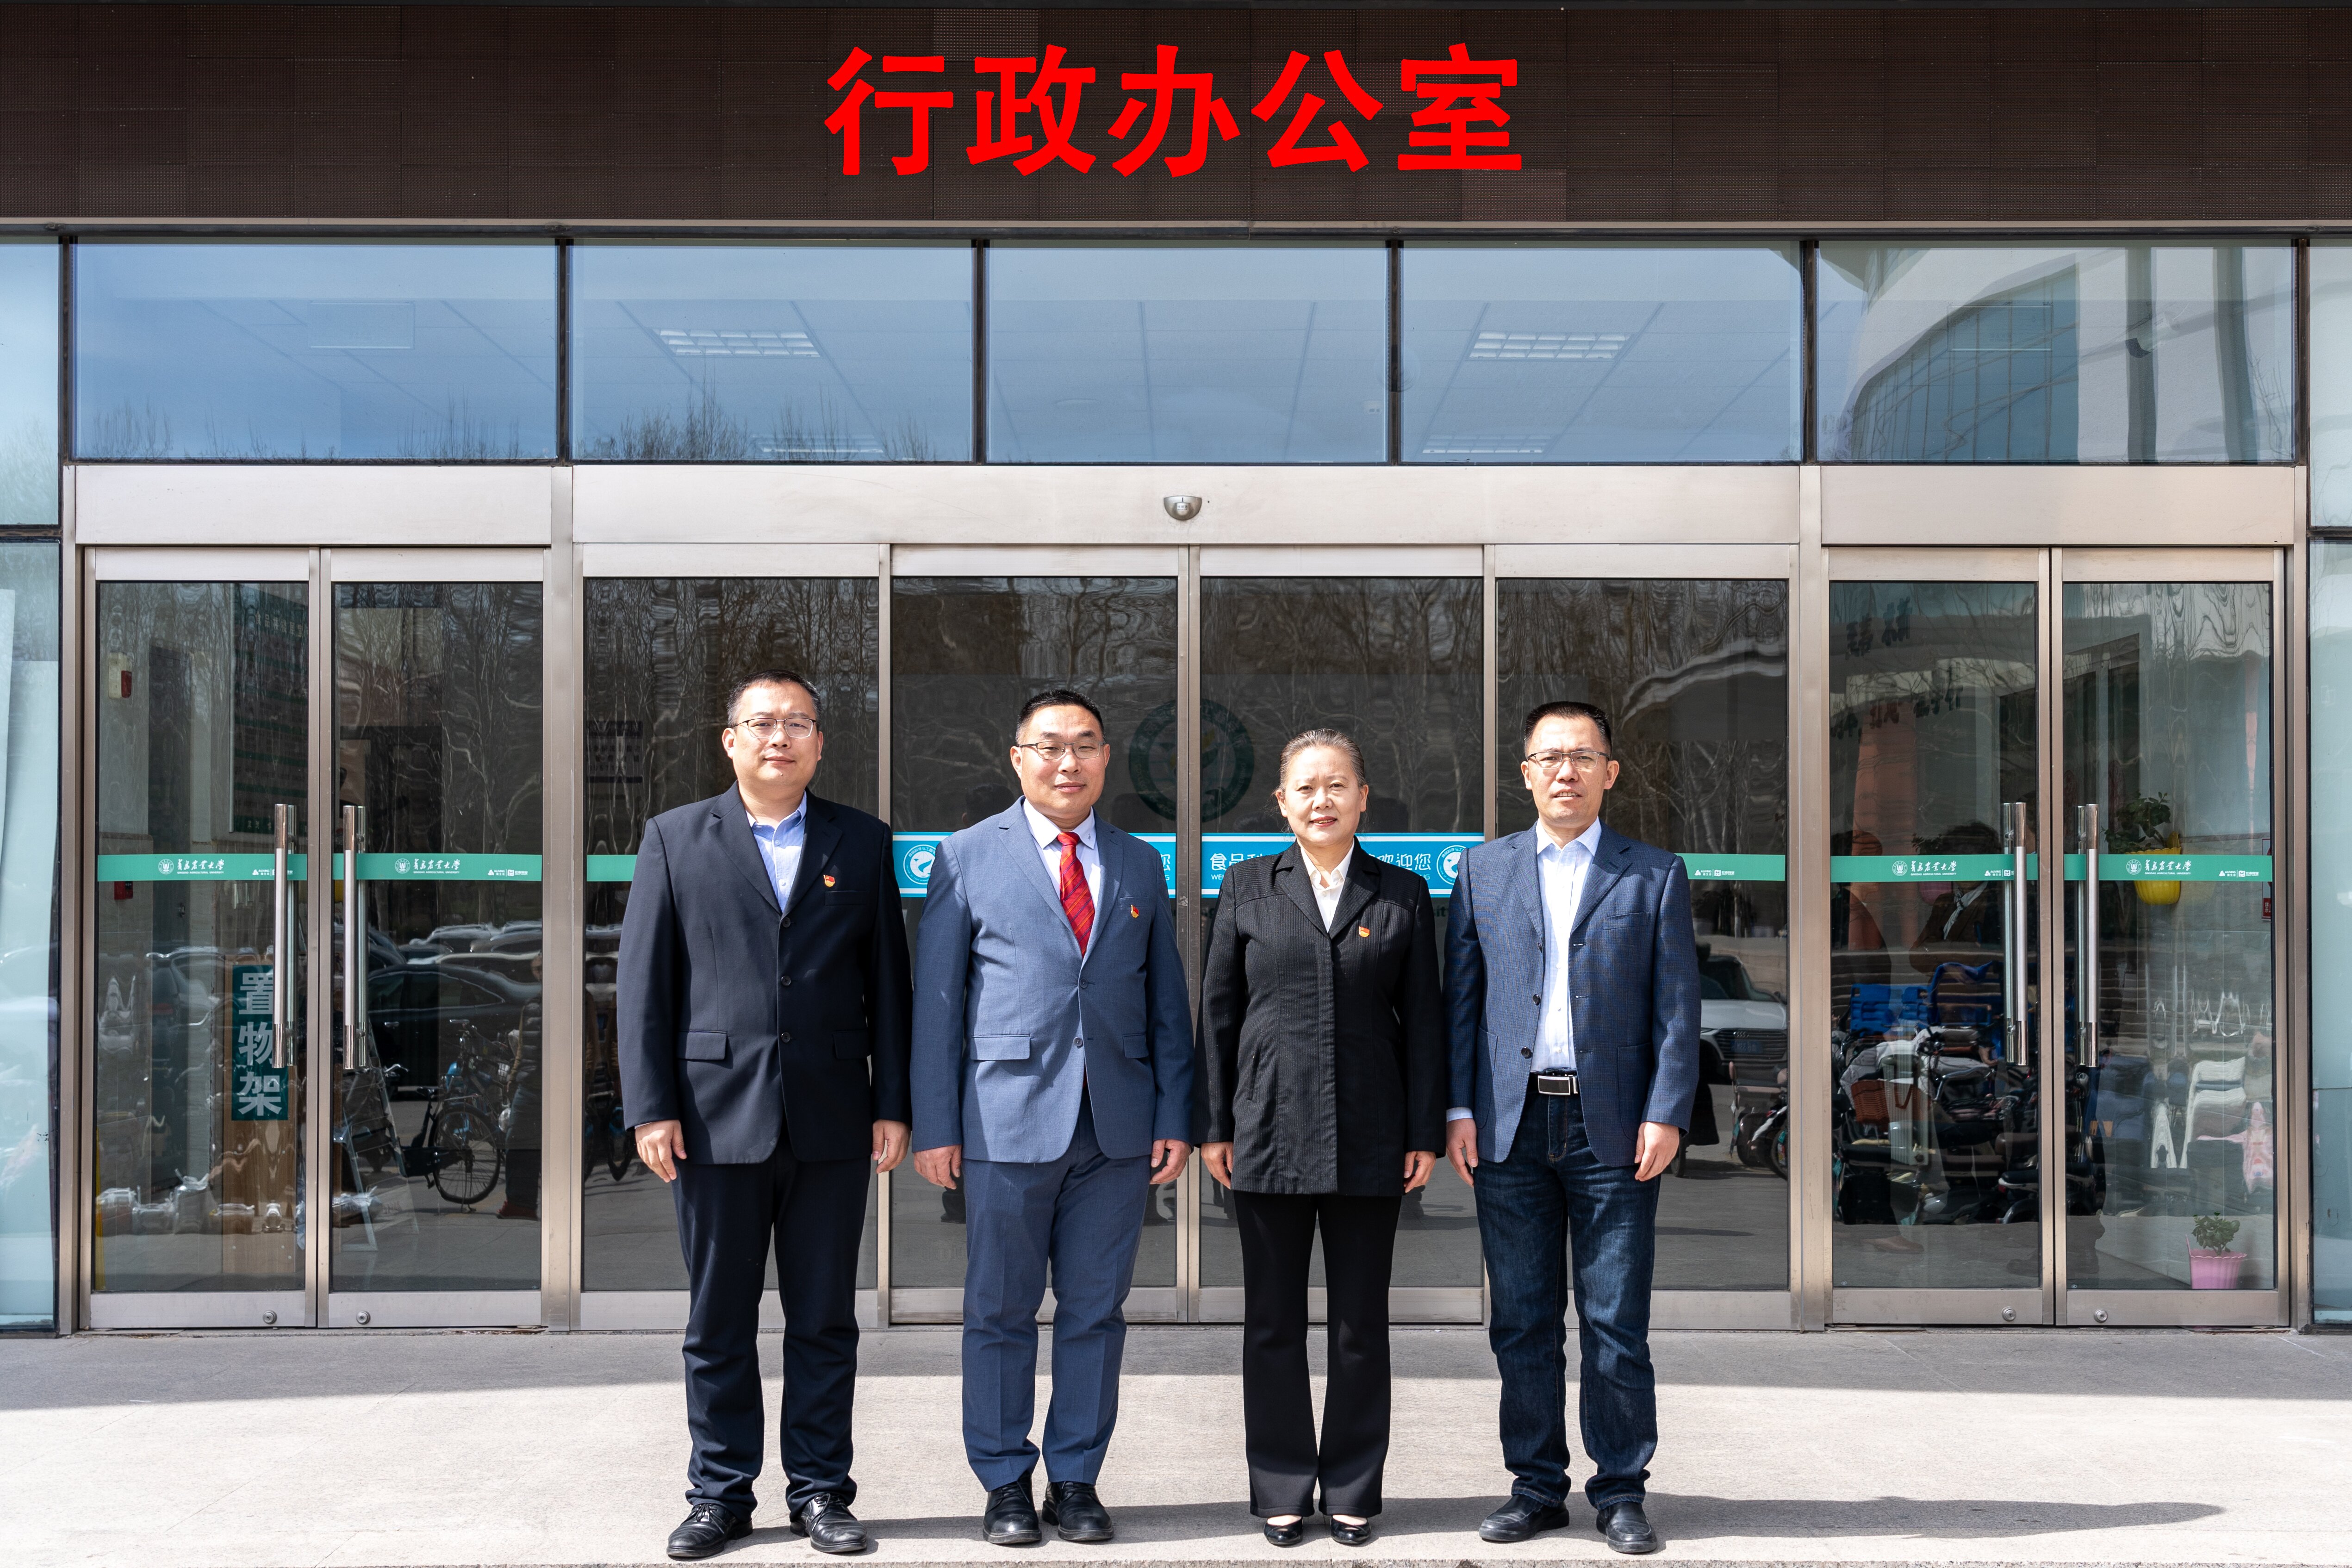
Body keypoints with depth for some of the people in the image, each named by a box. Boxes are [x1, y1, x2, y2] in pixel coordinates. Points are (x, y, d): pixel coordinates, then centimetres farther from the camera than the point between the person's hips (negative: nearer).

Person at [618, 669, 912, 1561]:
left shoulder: (862, 844, 9)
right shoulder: (675, 839, 6)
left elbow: (887, 983, 8)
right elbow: (643, 980, 3)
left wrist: (893, 1104, 2)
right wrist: (651, 1107, -5)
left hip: (832, 1121, 1)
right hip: (717, 1115, -1)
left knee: (824, 1319, 7)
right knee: (718, 1320, 7)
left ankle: (820, 1490, 17)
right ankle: (720, 1494, 18)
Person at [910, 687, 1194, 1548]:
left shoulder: (1140, 865, 12)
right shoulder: (967, 857, 3)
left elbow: (1166, 1002, 12)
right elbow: (936, 1000, 1)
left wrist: (1176, 1116, 4)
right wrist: (935, 1125, -4)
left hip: (1117, 1127, 3)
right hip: (1008, 1119, -2)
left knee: (1095, 1311, 8)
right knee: (1000, 1312, 5)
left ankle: (1076, 1480, 19)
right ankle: (1006, 1483, 17)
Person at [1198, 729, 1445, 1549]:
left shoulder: (1403, 895, 5)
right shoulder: (1247, 888, 5)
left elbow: (1424, 1019, 5)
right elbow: (1217, 1011, 6)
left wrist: (1425, 1133, 1)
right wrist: (1215, 1127, 2)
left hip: (1369, 1142, 0)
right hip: (1270, 1134, 0)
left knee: (1361, 1325, 7)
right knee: (1273, 1323, 7)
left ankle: (1354, 1490, 19)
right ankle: (1282, 1490, 18)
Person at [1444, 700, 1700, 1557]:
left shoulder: (1655, 875, 6)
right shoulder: (1483, 870, 11)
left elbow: (1677, 1006, 2)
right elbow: (1460, 996, 9)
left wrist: (1666, 1114, -7)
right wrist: (1457, 1110, 1)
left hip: (1613, 1127, -2)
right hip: (1510, 1127, 2)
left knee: (1616, 1325, 1)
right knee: (1523, 1323, 7)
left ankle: (1620, 1492, 12)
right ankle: (1537, 1485, 17)